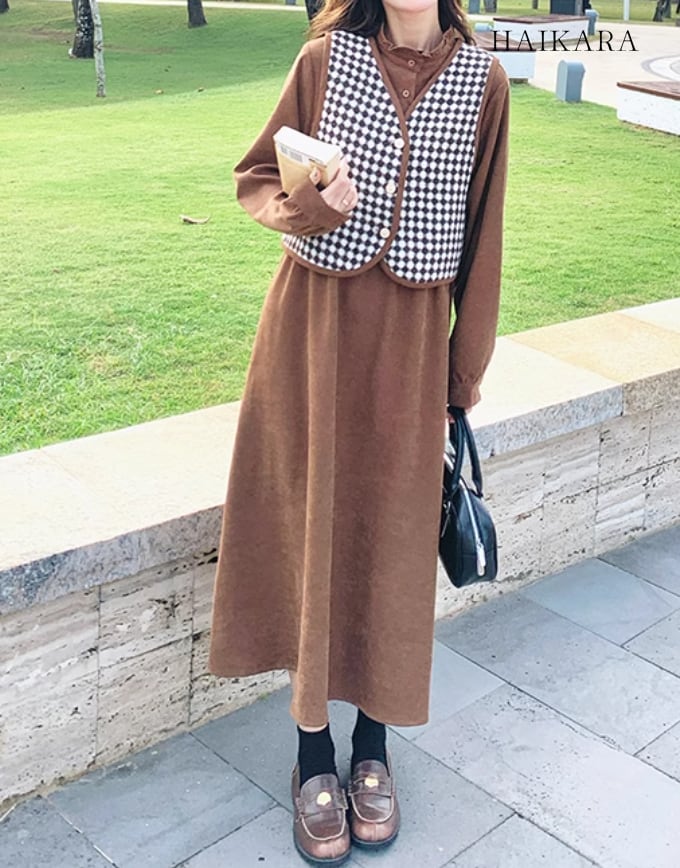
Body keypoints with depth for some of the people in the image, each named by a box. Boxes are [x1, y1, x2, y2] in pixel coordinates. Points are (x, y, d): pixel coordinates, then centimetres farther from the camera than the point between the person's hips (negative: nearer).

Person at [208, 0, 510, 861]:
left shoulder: (482, 81, 0)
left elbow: (480, 236, 3)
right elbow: (254, 179, 6)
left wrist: (466, 371, 4)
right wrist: (304, 208, -18)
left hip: (409, 338, 1)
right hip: (315, 326, 0)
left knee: (390, 536, 7)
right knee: (311, 528, 4)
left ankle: (373, 746, 27)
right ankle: (314, 756, 21)